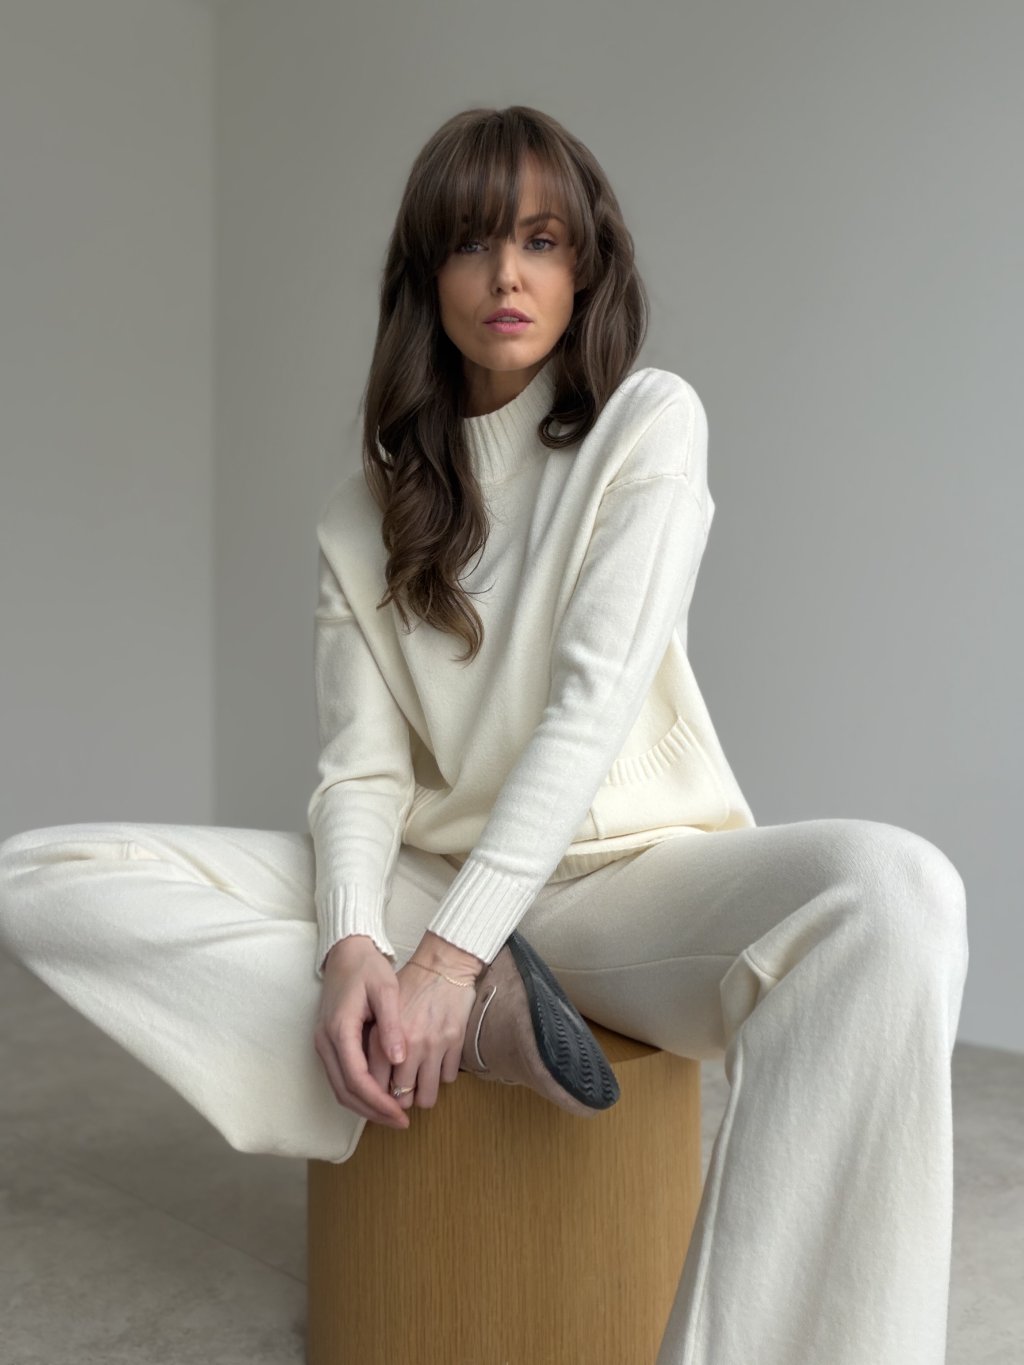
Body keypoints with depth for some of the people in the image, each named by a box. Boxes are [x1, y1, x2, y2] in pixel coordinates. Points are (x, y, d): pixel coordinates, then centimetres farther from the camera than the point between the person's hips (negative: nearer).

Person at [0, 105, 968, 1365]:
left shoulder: (648, 423, 1)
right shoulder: (363, 514, 10)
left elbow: (596, 699, -12)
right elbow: (360, 769, -1)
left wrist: (451, 950, -20)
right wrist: (353, 945, -22)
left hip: (625, 871, -3)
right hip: (434, 876, 3)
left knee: (894, 890, -36)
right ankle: (484, 1024, -18)